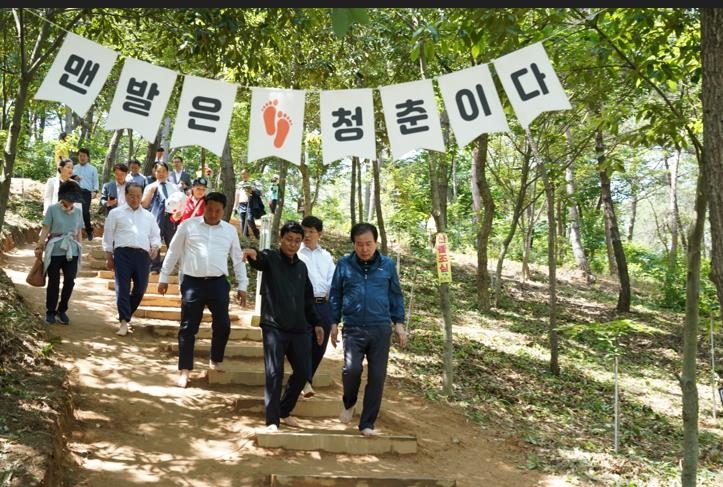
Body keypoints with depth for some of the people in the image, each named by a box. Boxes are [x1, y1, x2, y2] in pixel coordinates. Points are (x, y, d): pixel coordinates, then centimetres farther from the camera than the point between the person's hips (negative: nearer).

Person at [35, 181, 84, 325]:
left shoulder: (78, 211, 8)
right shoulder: (53, 209, -3)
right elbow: (45, 230, -3)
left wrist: (79, 249, 14)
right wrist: (39, 247, -4)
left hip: (71, 251, 3)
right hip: (55, 250, -3)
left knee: (70, 281, -3)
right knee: (54, 282, 4)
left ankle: (62, 310, 15)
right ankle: (50, 311, 18)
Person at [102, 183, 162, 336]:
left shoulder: (148, 216, 21)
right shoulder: (116, 213, 11)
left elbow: (155, 235, 20)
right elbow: (108, 236, 10)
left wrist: (155, 246, -2)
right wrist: (109, 257, 5)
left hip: (143, 254, 3)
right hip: (123, 253, -3)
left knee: (140, 288, 4)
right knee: (123, 287, -9)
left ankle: (125, 316, 23)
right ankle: (124, 321, -9)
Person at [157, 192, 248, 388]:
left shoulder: (230, 230, 8)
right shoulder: (188, 225, 2)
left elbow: (238, 259, 14)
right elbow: (173, 252, 9)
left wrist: (242, 286, 10)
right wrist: (164, 277, 9)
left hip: (218, 283, 2)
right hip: (192, 283, -2)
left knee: (223, 325, 4)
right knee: (188, 328, 1)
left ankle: (215, 361, 28)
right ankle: (184, 370, 8)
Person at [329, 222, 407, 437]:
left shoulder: (387, 265, 5)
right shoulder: (344, 264, 3)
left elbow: (396, 295, 12)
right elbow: (335, 295, 10)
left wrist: (399, 323, 6)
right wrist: (334, 323, 7)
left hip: (380, 329, 1)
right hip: (353, 328, -1)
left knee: (377, 376, 0)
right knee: (352, 368, -18)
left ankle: (367, 423, 12)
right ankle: (349, 404, 13)